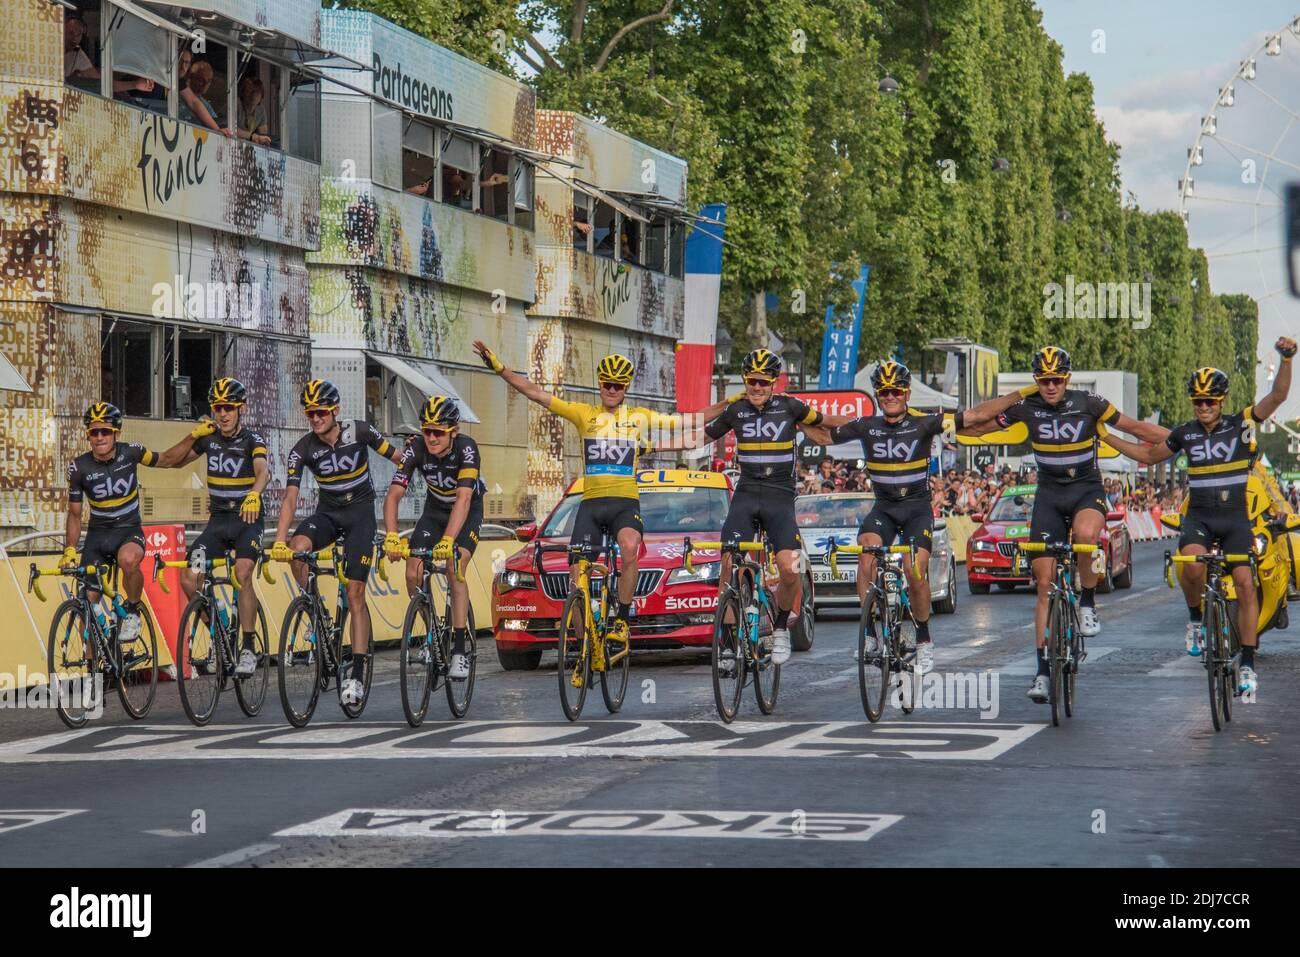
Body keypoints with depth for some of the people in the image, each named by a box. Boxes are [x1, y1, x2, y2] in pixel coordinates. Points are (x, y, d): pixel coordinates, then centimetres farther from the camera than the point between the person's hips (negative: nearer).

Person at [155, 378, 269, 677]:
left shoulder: (252, 440, -9)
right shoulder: (209, 437, 4)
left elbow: (263, 471, -30)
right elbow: (167, 461, 8)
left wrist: (254, 495, -51)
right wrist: (193, 436, -6)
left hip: (247, 520, -4)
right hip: (218, 520, 4)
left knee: (242, 573, -28)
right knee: (189, 578, -13)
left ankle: (249, 648, -21)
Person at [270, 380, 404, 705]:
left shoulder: (359, 431, -16)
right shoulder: (303, 449, -13)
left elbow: (397, 458, -3)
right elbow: (290, 496, -19)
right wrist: (279, 540, -29)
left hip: (360, 511, -2)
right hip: (327, 512, 2)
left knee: (355, 594, -9)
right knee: (297, 547, -32)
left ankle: (357, 673, -7)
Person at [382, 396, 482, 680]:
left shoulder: (466, 448, -33)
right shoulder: (416, 450, -25)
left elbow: (464, 498, -43)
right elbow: (393, 495, -30)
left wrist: (448, 540, -56)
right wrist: (391, 536, -46)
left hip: (467, 512, -4)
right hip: (435, 509, 4)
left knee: (454, 570, -24)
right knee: (413, 575, -12)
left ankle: (459, 651, -20)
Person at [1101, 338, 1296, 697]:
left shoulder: (1241, 424, -4)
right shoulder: (1184, 434, 3)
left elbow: (1278, 395, -17)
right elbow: (1148, 455, 20)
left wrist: (1286, 360, -34)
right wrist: (1105, 436, 14)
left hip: (1235, 516, -1)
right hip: (1198, 515, 1)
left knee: (1245, 584, -12)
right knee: (1192, 566, -30)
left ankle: (1248, 664, -4)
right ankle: (1195, 618, -1)